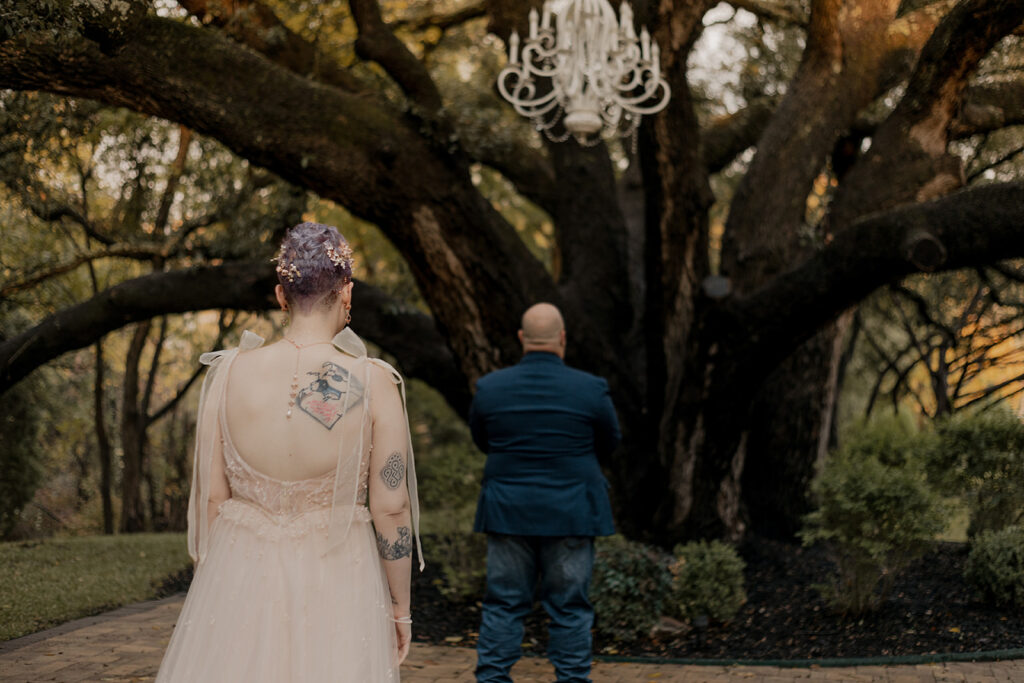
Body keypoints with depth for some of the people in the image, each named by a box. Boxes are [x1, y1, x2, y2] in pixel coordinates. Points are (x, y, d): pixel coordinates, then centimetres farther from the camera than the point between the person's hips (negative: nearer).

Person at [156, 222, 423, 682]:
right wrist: (400, 606, 4)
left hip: (241, 580, 2)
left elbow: (210, 498, -1)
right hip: (336, 589, -1)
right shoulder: (374, 384, -10)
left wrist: (209, 586, 12)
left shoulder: (229, 374, -5)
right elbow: (390, 510, -8)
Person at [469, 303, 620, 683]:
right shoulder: (591, 389, -7)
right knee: (570, 607, 7)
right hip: (571, 513, -1)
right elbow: (608, 445, 7)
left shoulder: (489, 388, -3)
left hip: (507, 511, 2)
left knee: (503, 603, 8)